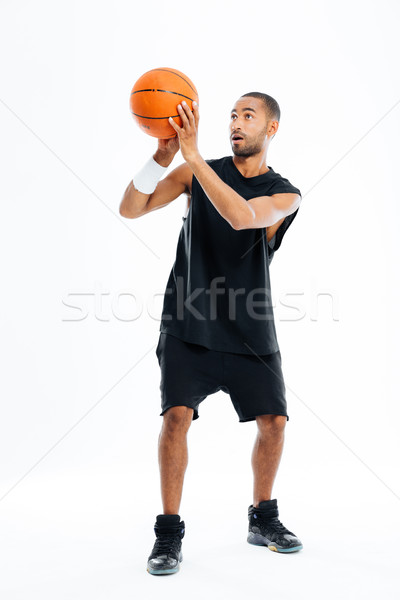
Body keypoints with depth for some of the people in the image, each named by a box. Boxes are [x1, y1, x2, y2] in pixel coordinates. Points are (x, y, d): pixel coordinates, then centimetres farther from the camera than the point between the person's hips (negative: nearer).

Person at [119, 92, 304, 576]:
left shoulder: (285, 195, -1)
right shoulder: (200, 172, 3)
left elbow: (242, 216, -25)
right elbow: (130, 209, -5)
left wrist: (191, 154, -28)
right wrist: (162, 156, -21)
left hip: (249, 329, 1)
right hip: (188, 322, -1)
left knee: (273, 422, 1)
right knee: (176, 414, -15)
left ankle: (262, 518, 25)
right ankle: (169, 532, -1)